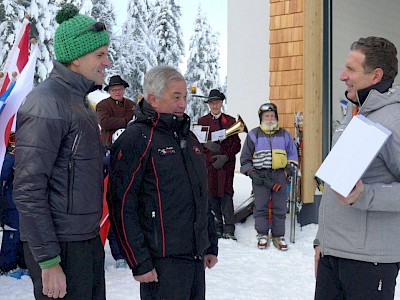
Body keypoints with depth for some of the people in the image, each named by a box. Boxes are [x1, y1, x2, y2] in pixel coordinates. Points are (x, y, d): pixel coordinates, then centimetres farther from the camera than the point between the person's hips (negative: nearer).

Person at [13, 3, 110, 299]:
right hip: (61, 247, -9)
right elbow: (28, 191, -20)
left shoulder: (79, 99, 13)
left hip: (88, 239, 9)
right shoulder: (47, 104, -17)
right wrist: (49, 261, -20)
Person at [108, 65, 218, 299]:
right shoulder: (136, 139, -10)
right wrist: (139, 262, -15)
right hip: (163, 261, -7)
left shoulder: (189, 137, 15)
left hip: (196, 257, 8)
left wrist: (211, 245, 18)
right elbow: (122, 208, -14)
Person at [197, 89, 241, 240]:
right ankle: (216, 228, 7)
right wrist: (207, 144, -12)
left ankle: (229, 229, -6)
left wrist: (226, 156, -8)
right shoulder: (202, 121, 12)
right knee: (211, 194, -1)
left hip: (226, 163, -1)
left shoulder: (230, 121, 10)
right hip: (208, 164, 1)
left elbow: (237, 143, 7)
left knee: (226, 194, -7)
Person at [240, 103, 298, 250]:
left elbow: (293, 155, 19)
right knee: (261, 206, -1)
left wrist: (289, 170, 5)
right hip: (260, 175, -1)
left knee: (280, 207, 2)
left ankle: (278, 236, 11)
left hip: (279, 176, 2)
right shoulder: (254, 135, 7)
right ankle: (262, 235, 10)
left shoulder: (284, 134, 13)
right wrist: (251, 173, -3)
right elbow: (245, 158, 9)